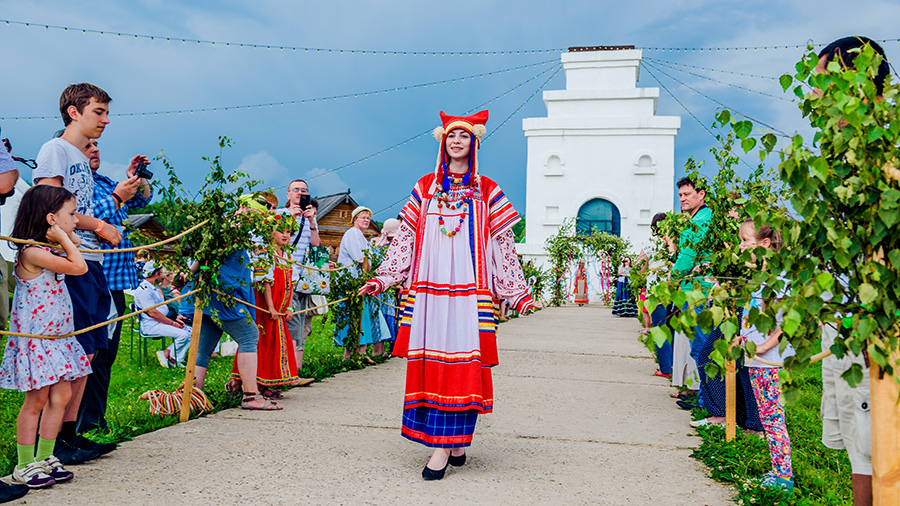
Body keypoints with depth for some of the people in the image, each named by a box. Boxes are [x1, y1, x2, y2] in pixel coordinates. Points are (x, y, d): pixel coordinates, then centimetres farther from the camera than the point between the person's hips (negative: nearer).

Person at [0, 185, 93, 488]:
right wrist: (64, 239, -15)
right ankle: (25, 467, 13)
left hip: (57, 337, 9)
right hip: (35, 339, -9)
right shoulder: (31, 252, -19)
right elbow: (79, 267, -25)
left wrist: (68, 240, 10)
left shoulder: (48, 250, 10)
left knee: (61, 395, 9)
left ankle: (44, 459, 20)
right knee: (37, 399, -1)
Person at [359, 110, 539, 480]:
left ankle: (444, 445, -2)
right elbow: (406, 238, 14)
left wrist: (519, 294, 6)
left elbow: (503, 248, 9)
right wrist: (382, 279, 6)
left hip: (469, 291, -2)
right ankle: (454, 443, 11)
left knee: (461, 362, -6)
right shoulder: (424, 189, 14)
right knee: (429, 363, 0)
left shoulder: (487, 193, 9)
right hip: (427, 290, 2)